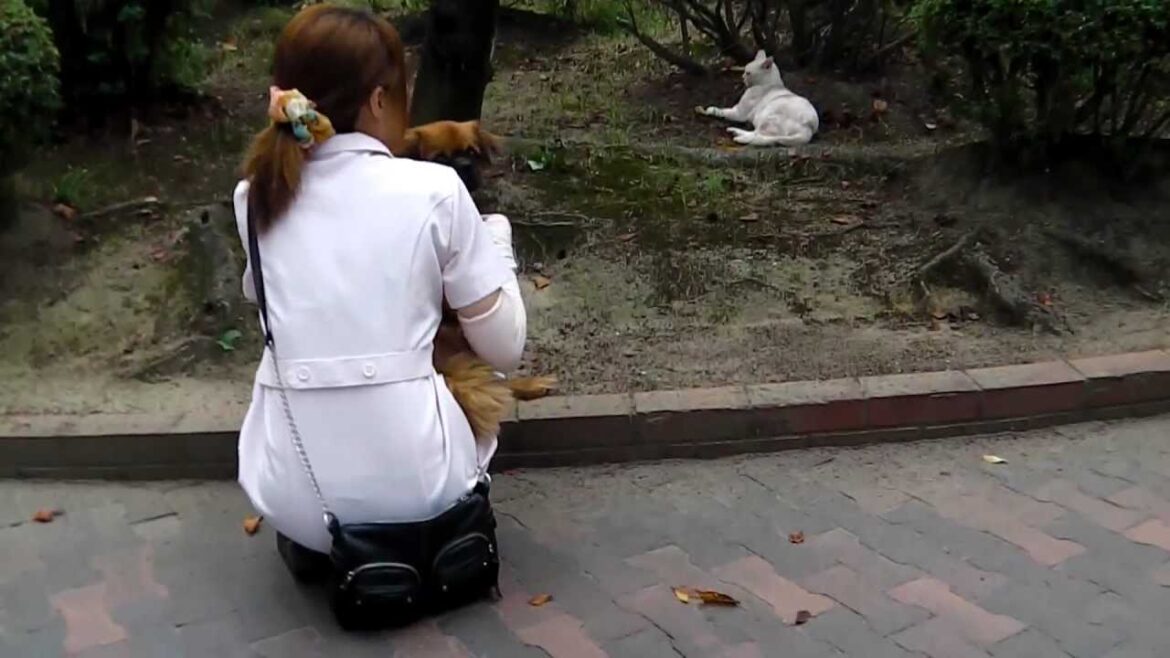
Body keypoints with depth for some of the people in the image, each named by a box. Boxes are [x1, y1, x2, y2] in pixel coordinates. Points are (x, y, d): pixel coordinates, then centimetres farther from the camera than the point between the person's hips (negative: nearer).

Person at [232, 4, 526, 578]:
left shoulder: (254, 197, 4)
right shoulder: (435, 189, -7)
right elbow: (505, 351, 0)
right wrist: (496, 236, 16)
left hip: (290, 497, 3)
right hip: (412, 488, -2)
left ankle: (308, 538, 19)